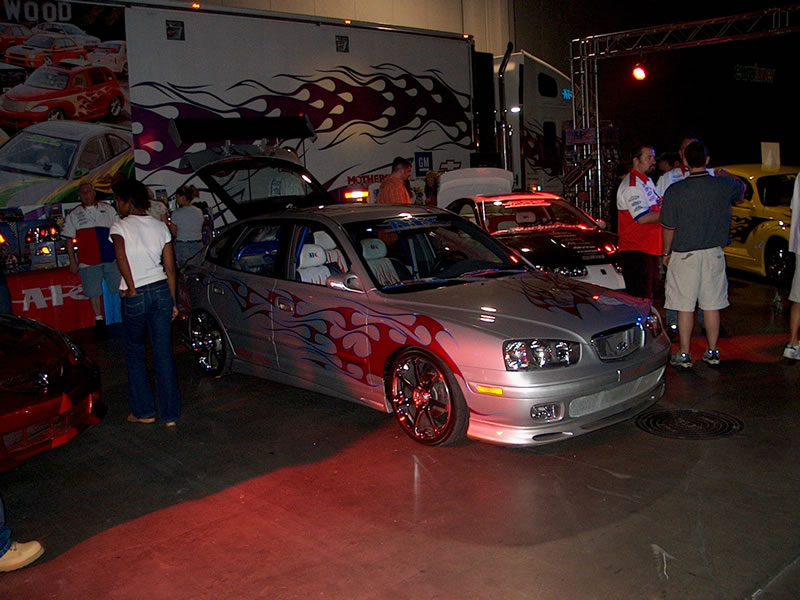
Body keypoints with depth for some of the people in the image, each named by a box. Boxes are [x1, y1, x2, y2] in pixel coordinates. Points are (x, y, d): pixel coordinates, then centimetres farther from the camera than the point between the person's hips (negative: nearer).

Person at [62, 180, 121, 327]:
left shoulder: (107, 209, 8)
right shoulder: (73, 215, 6)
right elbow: (69, 240, 7)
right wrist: (72, 261, 2)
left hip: (111, 257, 1)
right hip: (88, 260, 0)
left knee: (118, 288, 4)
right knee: (94, 292, 3)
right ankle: (99, 318, 16)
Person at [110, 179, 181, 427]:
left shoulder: (120, 226, -6)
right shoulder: (160, 226, 8)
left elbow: (121, 256, -24)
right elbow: (170, 268, 7)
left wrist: (131, 289, -15)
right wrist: (173, 301, 12)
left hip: (135, 296, -4)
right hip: (162, 291, 4)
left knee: (135, 353, 14)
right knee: (164, 353, 7)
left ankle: (144, 411, 18)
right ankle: (170, 413, 10)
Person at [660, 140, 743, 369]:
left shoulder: (675, 191, -13)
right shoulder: (725, 185, -4)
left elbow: (668, 228, -7)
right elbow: (741, 190, 21)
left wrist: (666, 252, 8)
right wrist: (725, 174, 37)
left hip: (685, 254, -3)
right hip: (714, 254, 3)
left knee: (685, 307, 3)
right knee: (712, 305, 11)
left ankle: (684, 354, 8)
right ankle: (713, 352, 20)